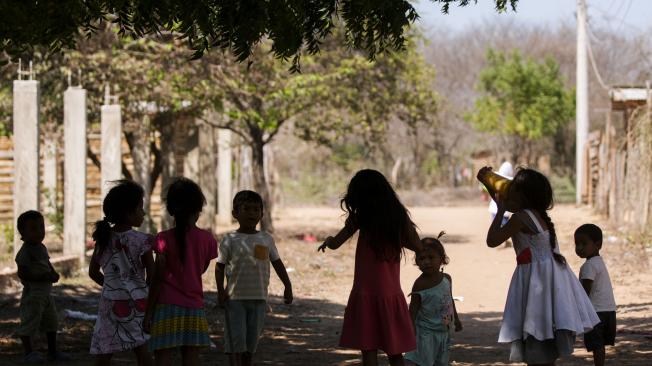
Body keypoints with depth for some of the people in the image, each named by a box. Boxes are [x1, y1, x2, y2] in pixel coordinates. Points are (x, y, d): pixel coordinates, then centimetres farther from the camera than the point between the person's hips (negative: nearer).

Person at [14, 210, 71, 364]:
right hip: (32, 294, -10)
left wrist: (53, 274, 3)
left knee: (51, 322, 17)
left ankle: (53, 351, 28)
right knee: (30, 323, -7)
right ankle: (29, 353, 0)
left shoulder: (41, 248, 11)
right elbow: (22, 273, -23)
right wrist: (44, 278, -24)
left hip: (46, 293, 10)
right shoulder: (25, 252, -17)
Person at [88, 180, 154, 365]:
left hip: (109, 303, 4)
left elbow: (93, 272, 11)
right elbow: (151, 277, -5)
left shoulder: (104, 238, 3)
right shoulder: (142, 240, -10)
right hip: (136, 302, -4)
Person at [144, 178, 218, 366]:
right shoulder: (207, 239, 0)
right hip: (195, 307, 2)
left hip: (167, 307, -2)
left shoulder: (165, 239, -6)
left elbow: (157, 279, -7)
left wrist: (148, 313, -2)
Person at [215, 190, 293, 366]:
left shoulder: (266, 239, 6)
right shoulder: (230, 240, -3)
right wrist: (221, 290, -13)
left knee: (251, 343, 10)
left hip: (259, 298, 3)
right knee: (236, 341, -6)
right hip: (235, 298, -3)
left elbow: (277, 263, 13)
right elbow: (220, 266, -1)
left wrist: (288, 286, 7)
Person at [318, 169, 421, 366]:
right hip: (392, 294, 3)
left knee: (369, 350, -1)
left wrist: (328, 240, 21)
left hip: (366, 293, -3)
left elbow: (335, 244, 0)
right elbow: (417, 246, 10)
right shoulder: (399, 216, 1)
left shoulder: (361, 217, -5)